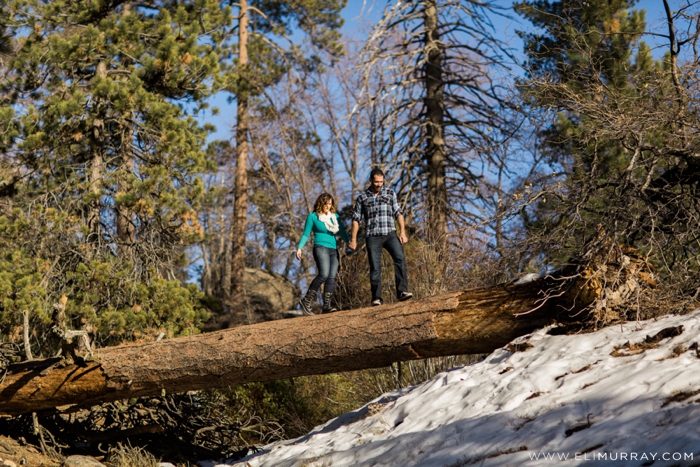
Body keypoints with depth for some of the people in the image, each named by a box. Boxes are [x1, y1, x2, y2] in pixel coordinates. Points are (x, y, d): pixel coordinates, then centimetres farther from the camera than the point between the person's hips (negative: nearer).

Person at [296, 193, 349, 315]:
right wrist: (299, 247, -6)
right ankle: (306, 301, -17)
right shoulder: (313, 216, 4)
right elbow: (306, 234, 5)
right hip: (321, 248, -6)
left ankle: (327, 305, -8)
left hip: (333, 250, 6)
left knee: (331, 277, -5)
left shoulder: (335, 216, 16)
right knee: (324, 274, -23)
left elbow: (342, 233, 16)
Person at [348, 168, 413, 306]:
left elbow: (398, 213, 8)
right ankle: (376, 298, 0)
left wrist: (402, 232, -3)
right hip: (372, 237, 0)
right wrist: (353, 240, 6)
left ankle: (402, 291, -25)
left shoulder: (390, 193, 12)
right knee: (375, 267, -3)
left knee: (400, 258, -20)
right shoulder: (362, 198, 11)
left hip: (390, 234, 0)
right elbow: (356, 219, 11)